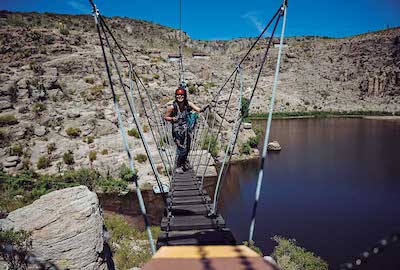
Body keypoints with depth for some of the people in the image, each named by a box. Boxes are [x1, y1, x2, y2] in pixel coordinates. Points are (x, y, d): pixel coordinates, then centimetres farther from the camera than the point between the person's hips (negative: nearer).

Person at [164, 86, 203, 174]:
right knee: (182, 149, -7)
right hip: (177, 130, -4)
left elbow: (198, 109, -16)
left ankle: (184, 162, 44)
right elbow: (165, 117, -3)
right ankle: (178, 166, 16)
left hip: (186, 129, 4)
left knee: (187, 148, 15)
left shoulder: (188, 104, -6)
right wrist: (172, 119, -21)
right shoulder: (172, 107, -14)